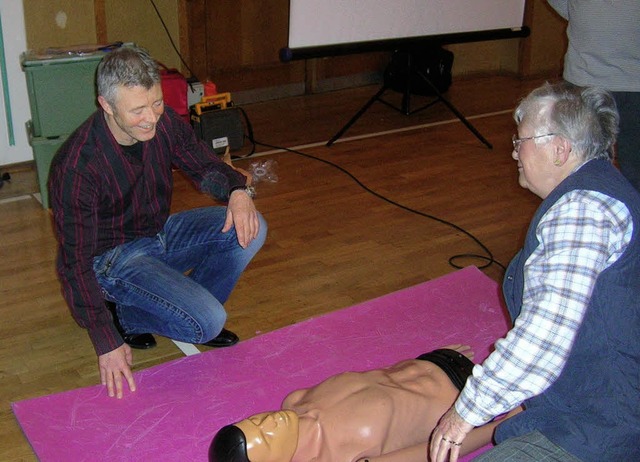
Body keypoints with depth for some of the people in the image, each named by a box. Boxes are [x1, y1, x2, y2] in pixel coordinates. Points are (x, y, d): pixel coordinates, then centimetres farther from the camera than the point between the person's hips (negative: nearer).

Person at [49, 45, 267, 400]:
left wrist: (238, 190, -20)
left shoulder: (164, 122, -13)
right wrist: (107, 344, -22)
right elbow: (75, 261, -22)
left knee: (249, 230, -13)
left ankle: (191, 310, 5)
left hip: (161, 232, 7)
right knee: (208, 322, -24)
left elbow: (205, 166, 5)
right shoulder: (76, 167, -29)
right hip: (113, 257, -6)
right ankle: (127, 316, 4)